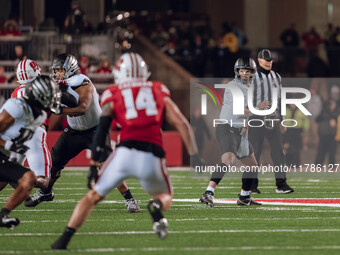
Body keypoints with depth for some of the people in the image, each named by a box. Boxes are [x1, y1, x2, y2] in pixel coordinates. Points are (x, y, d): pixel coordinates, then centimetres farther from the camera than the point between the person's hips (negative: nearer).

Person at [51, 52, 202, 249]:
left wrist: (94, 164, 8)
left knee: (94, 196, 19)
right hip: (152, 159, 0)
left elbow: (101, 131, 6)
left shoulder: (113, 96, 15)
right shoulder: (159, 92, 20)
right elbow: (182, 123, 13)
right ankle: (157, 207, -12)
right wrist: (194, 154, 14)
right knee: (165, 197, 25)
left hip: (125, 153, 0)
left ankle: (65, 239, 10)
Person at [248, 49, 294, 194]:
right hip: (256, 118, -4)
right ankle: (252, 184, 5)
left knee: (278, 149, -5)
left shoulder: (276, 77, 16)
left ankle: (281, 183, -7)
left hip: (273, 118, 4)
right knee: (255, 151, -2)